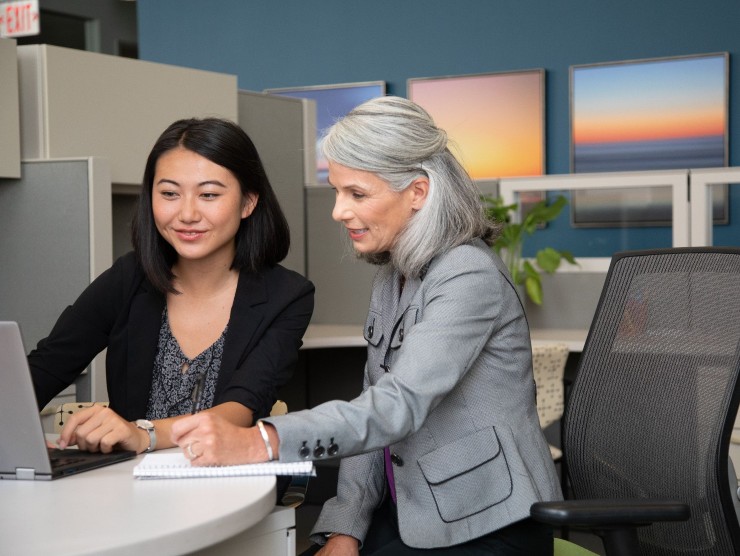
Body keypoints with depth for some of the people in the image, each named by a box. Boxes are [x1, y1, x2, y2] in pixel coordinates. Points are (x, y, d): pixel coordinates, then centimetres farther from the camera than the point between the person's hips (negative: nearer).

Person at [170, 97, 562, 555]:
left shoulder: (470, 276, -17)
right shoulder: (392, 276, 9)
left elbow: (400, 405, -29)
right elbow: (375, 410, 8)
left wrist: (259, 443, -38)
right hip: (411, 516, 7)